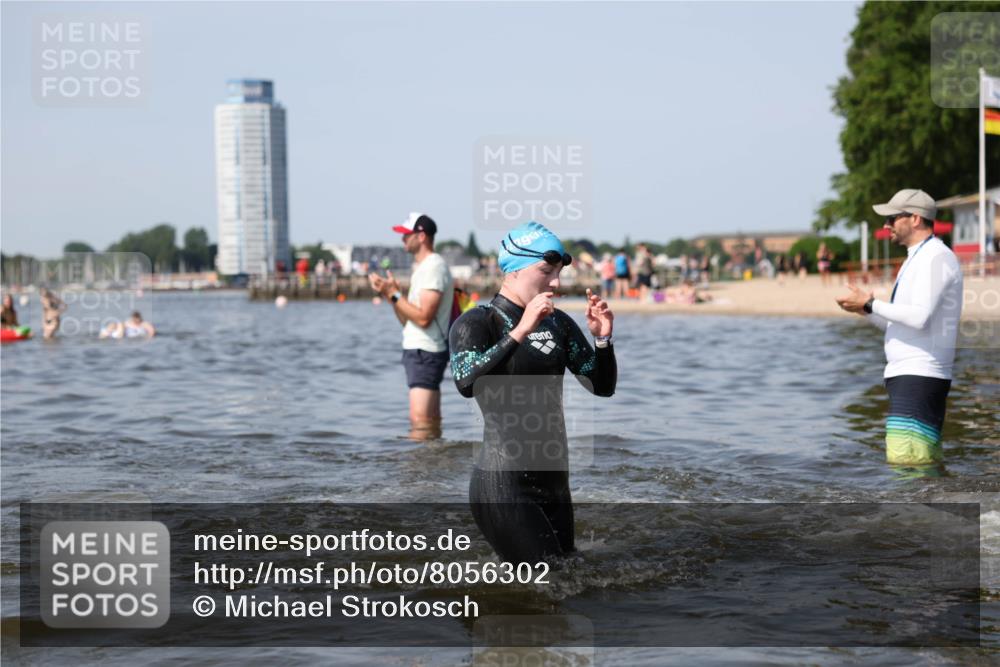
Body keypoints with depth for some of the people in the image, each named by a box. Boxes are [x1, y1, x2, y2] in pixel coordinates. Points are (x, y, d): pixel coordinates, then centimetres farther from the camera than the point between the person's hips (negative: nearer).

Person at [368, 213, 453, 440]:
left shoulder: (434, 267, -13)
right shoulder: (422, 267, 19)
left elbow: (423, 317, -21)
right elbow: (409, 320, 18)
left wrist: (394, 294, -16)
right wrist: (391, 295, 6)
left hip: (425, 352, -11)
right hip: (417, 350, 11)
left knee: (420, 419, -15)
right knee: (430, 422, 10)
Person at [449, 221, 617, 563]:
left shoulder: (558, 323, 9)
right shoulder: (475, 323, -7)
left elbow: (602, 387, 11)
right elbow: (467, 384, -27)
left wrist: (603, 338, -7)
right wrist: (520, 332, -31)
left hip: (553, 480, 7)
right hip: (503, 483, -7)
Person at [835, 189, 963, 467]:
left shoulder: (936, 257, -10)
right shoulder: (916, 259, 22)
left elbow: (920, 318, -22)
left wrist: (870, 304, -13)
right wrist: (867, 311, 9)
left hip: (919, 377, -11)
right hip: (906, 374, 11)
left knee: (907, 459, -17)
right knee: (926, 461, 9)